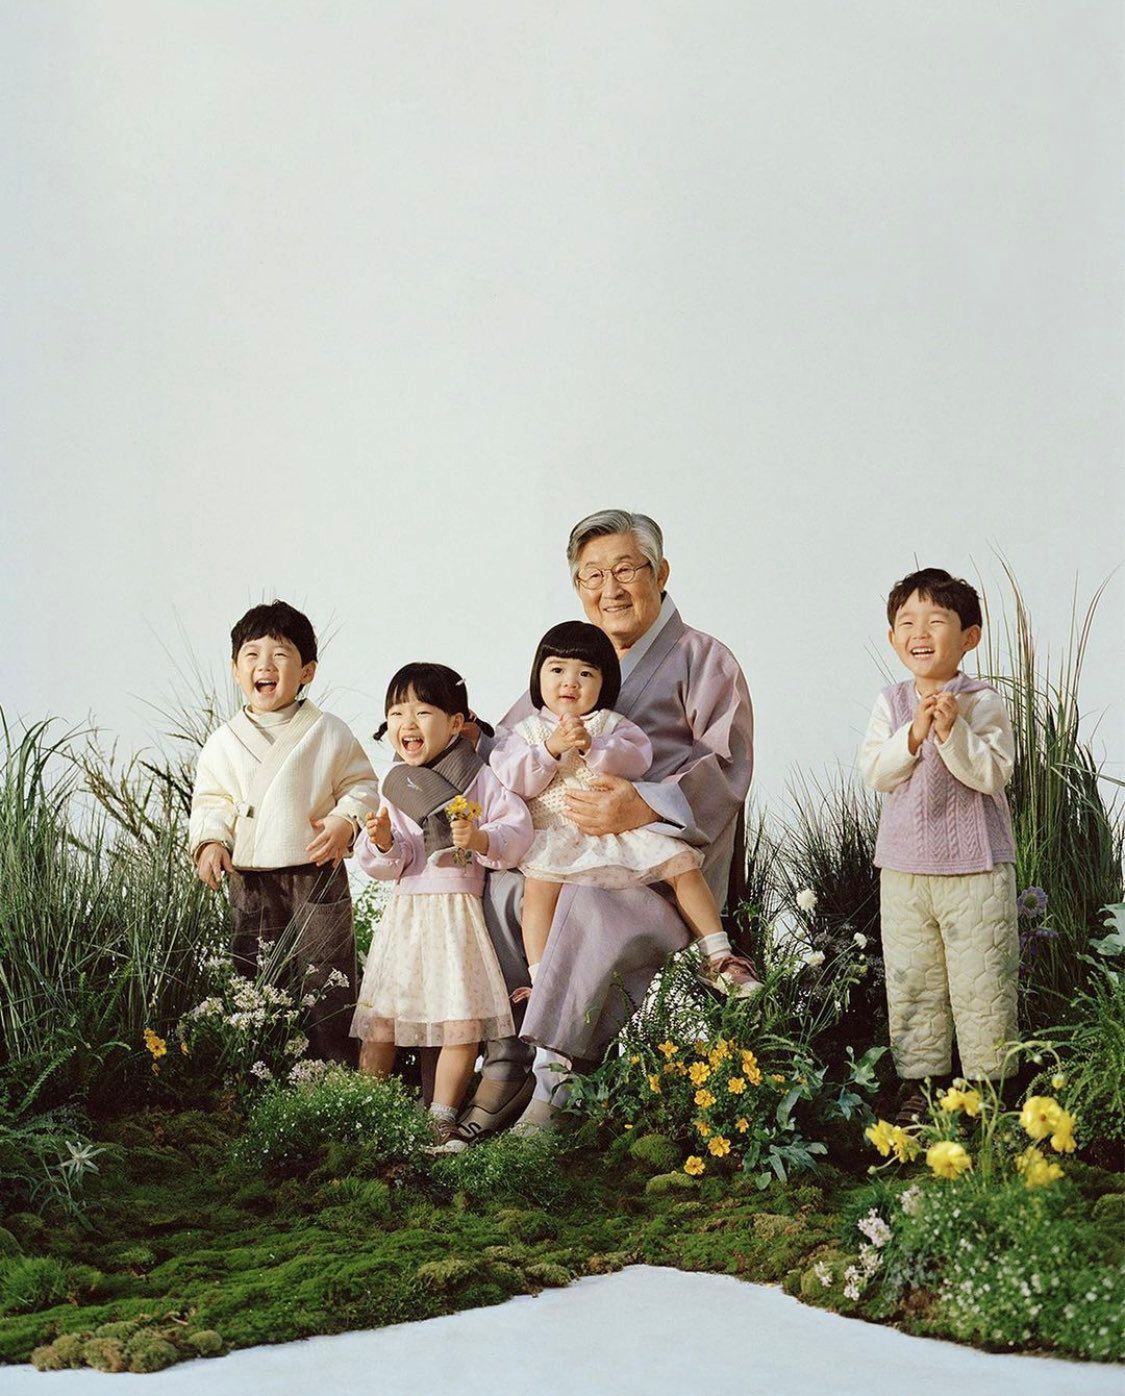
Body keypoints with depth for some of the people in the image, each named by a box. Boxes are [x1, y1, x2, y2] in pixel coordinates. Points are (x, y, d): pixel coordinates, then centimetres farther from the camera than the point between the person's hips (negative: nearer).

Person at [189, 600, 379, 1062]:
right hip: (251, 880, 2)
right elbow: (210, 800, 10)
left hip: (317, 874, -2)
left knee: (325, 980, -1)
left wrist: (345, 821, -14)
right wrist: (210, 842, -6)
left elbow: (362, 785, 3)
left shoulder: (329, 733, 0)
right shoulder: (224, 741, 6)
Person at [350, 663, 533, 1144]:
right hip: (406, 911, 3)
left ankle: (441, 1121, 7)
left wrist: (480, 840, -25)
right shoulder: (394, 788, 8)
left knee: (464, 1022, -6)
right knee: (380, 1019, 1)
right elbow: (383, 866, 6)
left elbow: (518, 828, -9)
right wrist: (382, 843, -15)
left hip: (458, 912, -3)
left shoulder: (479, 779, -3)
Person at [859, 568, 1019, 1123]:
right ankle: (920, 1086, 19)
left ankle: (988, 1086, 12)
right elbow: (874, 771, -5)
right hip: (904, 867, 3)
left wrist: (953, 733, -24)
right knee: (910, 983, 9)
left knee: (981, 982, 0)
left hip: (976, 868, -3)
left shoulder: (982, 703, -4)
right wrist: (914, 735, -19)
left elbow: (993, 774, -13)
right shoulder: (890, 704, 5)